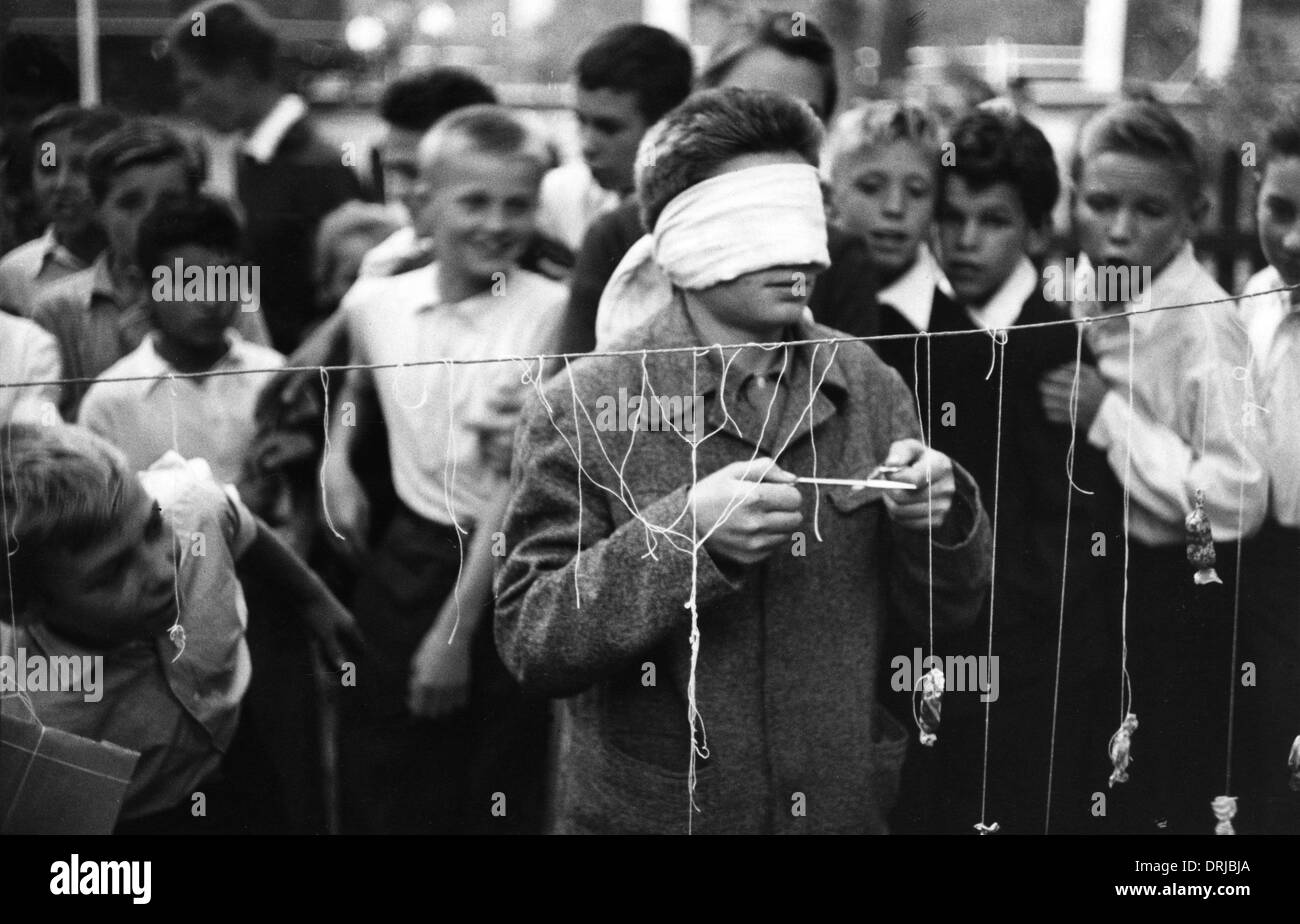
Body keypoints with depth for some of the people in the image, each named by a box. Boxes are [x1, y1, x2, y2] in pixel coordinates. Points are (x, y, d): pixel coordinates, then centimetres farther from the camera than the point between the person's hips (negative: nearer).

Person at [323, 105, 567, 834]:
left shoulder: (550, 314, -13)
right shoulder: (375, 303, 1)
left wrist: (457, 623, -16)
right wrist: (338, 458, 9)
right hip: (406, 562, 4)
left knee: (504, 799, 8)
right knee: (384, 794, 14)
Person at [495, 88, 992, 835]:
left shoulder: (866, 386, -1)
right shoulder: (585, 407, -12)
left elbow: (945, 610, 3)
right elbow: (530, 645, -16)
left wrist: (941, 515, -17)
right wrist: (683, 535, -28)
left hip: (846, 805, 3)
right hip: (650, 808, -3)